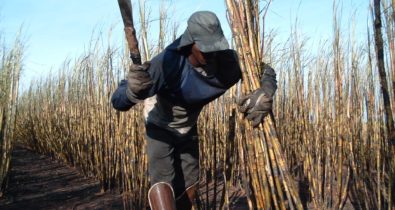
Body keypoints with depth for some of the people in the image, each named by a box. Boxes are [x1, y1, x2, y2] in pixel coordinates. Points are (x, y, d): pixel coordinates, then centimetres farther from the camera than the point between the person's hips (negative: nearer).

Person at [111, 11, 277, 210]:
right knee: (162, 182, -23)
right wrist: (133, 90, -64)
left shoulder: (226, 60, -27)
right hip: (161, 128, -4)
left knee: (188, 189, 10)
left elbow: (265, 70, -11)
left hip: (188, 130, 5)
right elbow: (118, 101, -38)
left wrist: (266, 93, -35)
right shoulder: (167, 63, -39)